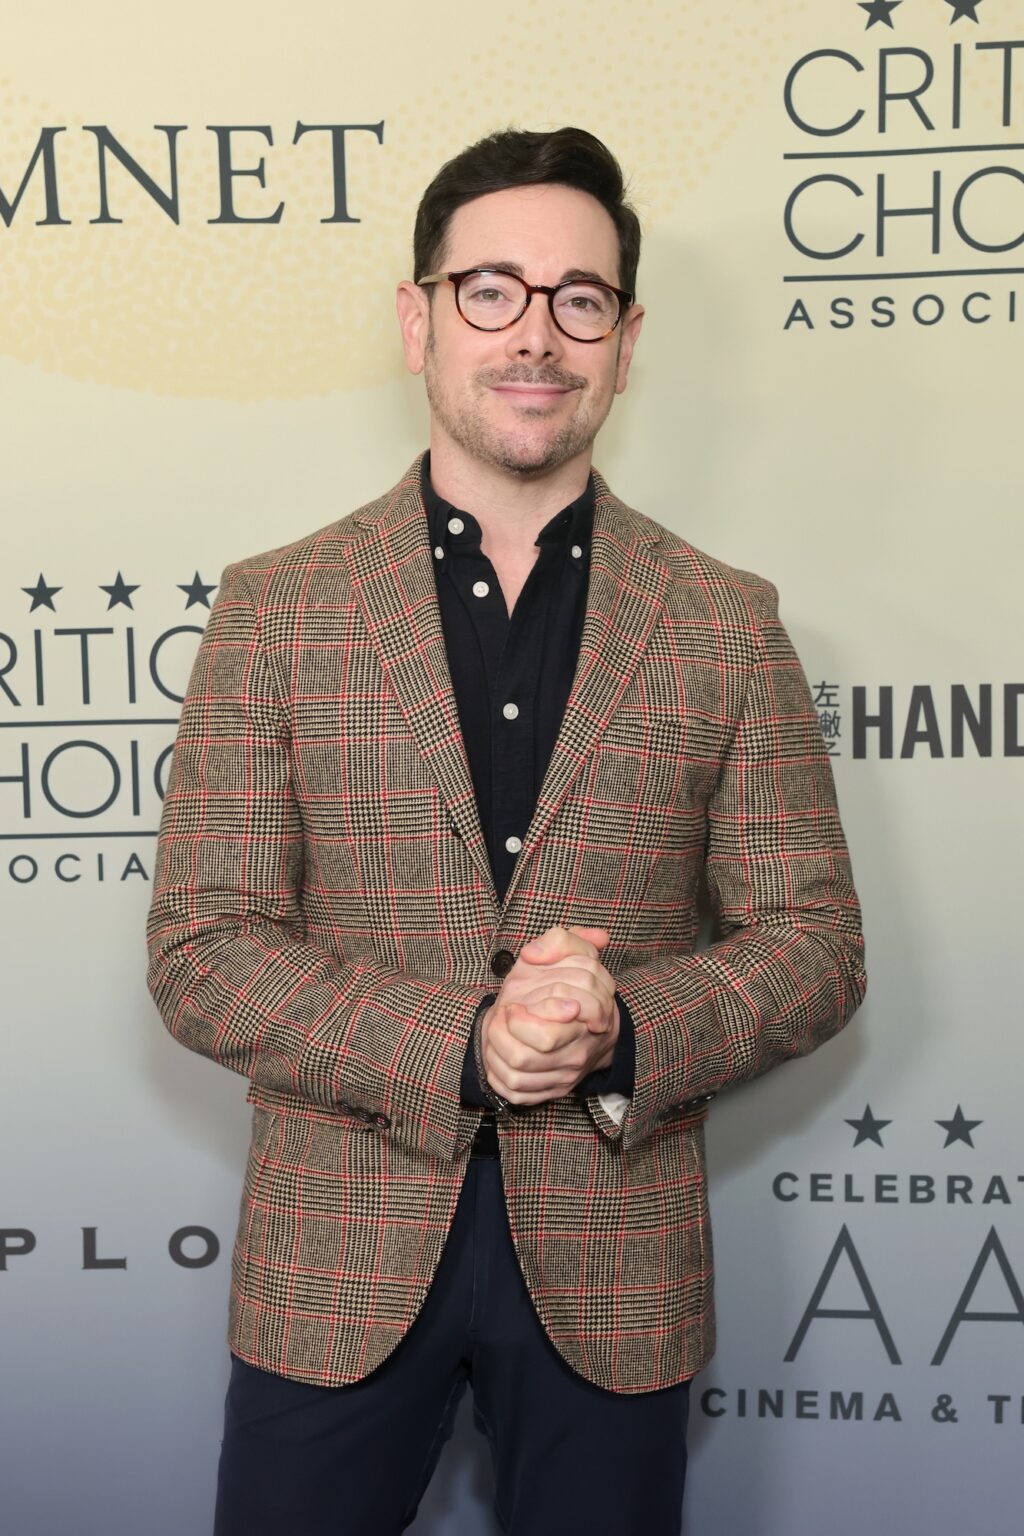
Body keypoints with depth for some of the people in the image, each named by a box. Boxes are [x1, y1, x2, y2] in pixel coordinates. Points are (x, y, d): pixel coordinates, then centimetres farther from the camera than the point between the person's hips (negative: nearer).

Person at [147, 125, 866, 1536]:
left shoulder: (727, 624, -1)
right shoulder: (275, 610, -4)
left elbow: (815, 946, 0)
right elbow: (200, 952, -7)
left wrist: (624, 1028, -19)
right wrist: (459, 1047, -20)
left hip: (613, 1266, 1)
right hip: (338, 1261, 0)